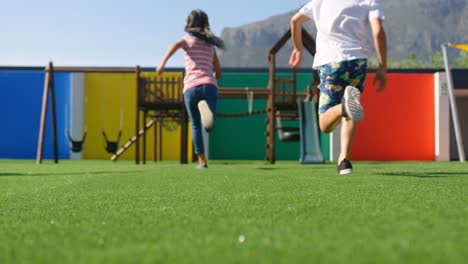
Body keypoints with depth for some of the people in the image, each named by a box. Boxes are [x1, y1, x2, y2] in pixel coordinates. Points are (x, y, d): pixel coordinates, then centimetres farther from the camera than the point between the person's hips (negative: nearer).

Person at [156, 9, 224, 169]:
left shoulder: (188, 39, 14)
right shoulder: (210, 44, 25)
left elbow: (177, 44, -12)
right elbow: (218, 72, 26)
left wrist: (163, 63, -23)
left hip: (191, 88, -1)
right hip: (209, 86, 1)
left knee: (196, 126, 16)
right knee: (209, 126, -12)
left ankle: (202, 161, 15)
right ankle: (206, 109, -45)